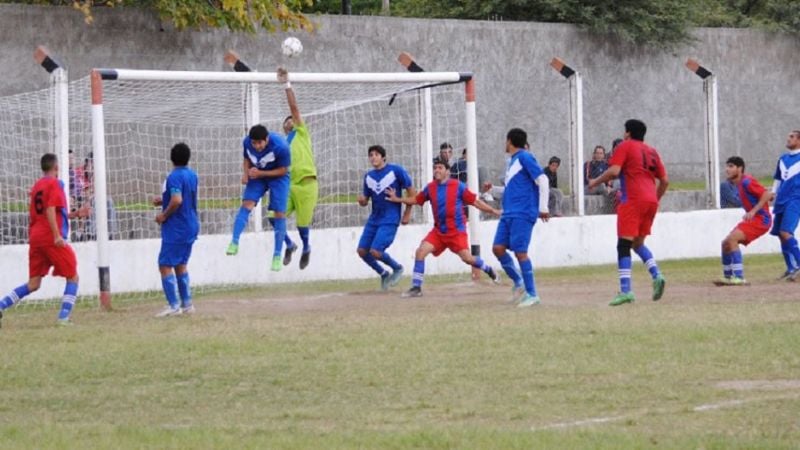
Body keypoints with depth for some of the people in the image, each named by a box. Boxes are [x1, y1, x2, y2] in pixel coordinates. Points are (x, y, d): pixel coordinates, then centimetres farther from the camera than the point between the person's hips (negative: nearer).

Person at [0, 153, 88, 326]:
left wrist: (75, 214, 28)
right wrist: (57, 235, -23)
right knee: (73, 278, 5)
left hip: (35, 239, 7)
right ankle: (64, 317, -7)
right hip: (52, 239, -7)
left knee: (33, 284, 9)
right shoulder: (55, 184, -5)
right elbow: (50, 210, -18)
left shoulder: (37, 186, 19)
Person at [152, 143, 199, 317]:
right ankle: (187, 304, 18)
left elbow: (177, 200, -30)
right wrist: (163, 201, 16)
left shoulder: (174, 177, -18)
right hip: (190, 228, 9)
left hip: (175, 229, -9)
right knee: (180, 265, 18)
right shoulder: (192, 175, 9)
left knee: (165, 266, -3)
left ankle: (173, 306, -7)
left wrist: (164, 215, -16)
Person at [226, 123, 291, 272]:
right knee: (247, 204, -19)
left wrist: (260, 173, -27)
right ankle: (234, 242, -26)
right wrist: (246, 173, -18)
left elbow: (283, 170, -19)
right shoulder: (247, 142, -17)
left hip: (277, 177, -3)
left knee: (279, 214, -7)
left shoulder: (280, 147, -30)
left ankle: (277, 256, 1)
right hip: (256, 175, 3)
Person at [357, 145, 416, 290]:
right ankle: (383, 274, 22)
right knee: (362, 251, 0)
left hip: (390, 220, -6)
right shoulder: (369, 176, 8)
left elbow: (411, 192, -3)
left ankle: (397, 268, 10)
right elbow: (365, 200, 14)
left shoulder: (396, 171, -9)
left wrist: (407, 214, -3)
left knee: (375, 252, -17)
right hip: (373, 219, 6)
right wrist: (361, 200, -11)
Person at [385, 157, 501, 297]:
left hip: (457, 230, -4)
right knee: (420, 251, -12)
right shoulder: (430, 188, 4)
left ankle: (488, 270, 19)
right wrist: (397, 199, 9)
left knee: (467, 258, -12)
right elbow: (416, 200, 17)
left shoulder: (458, 186, -7)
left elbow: (475, 201, -4)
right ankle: (416, 288, -6)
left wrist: (493, 211, -7)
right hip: (438, 231, 4)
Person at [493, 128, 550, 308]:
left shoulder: (525, 158, -8)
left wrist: (543, 208, -15)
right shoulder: (512, 160, 20)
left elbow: (543, 180, -13)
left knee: (520, 251, -10)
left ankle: (531, 294, -3)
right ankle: (518, 282, 16)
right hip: (509, 212, 9)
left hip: (522, 213, -9)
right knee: (498, 247, 0)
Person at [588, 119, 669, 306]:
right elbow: (664, 180, 16)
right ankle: (656, 275, -3)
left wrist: (595, 182, 2)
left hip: (632, 201, -6)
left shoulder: (625, 147, 2)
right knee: (638, 243, 19)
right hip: (651, 200, 6)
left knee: (624, 245, -6)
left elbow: (614, 171, -12)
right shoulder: (652, 151, 19)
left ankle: (625, 290, -17)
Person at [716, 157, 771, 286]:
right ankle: (728, 277, 21)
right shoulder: (738, 183, 12)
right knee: (726, 243, 11)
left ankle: (739, 278, -25)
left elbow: (767, 195, -23)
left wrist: (753, 211, -29)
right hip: (752, 219, 10)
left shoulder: (747, 182, -17)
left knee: (731, 239, -24)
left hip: (761, 219, -10)